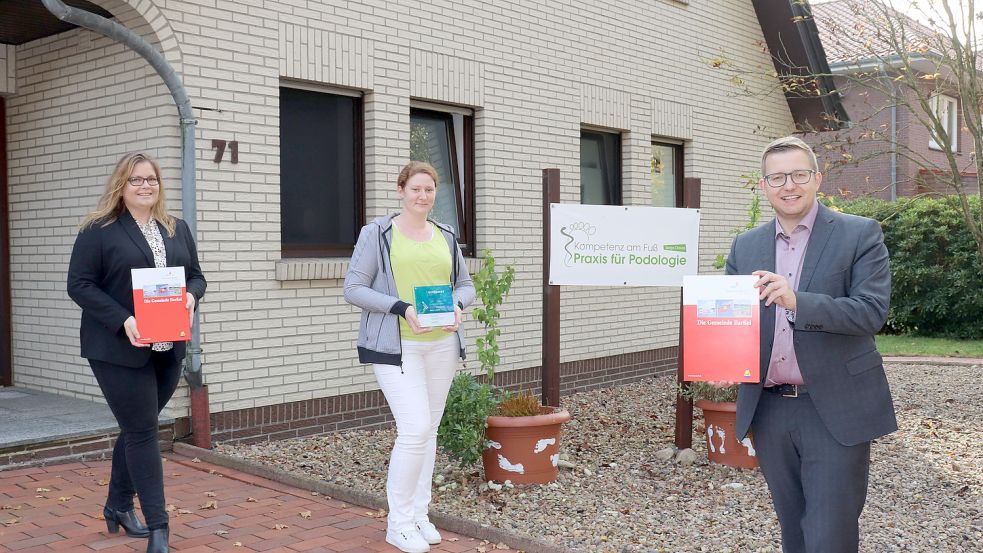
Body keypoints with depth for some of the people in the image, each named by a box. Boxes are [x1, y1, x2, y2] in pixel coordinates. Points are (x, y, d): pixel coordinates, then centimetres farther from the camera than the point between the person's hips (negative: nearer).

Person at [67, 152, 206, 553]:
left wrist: (191, 296, -9)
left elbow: (196, 276, 16)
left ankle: (118, 505, 35)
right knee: (142, 432, -4)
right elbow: (79, 285, -9)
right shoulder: (98, 230, -5)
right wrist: (123, 320, -20)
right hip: (119, 350, -5)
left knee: (136, 428, 17)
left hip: (168, 350, 6)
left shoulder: (178, 230, 12)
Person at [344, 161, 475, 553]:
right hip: (396, 345, -5)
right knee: (414, 429, -13)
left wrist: (457, 306, -6)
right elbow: (354, 288, -7)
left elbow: (465, 283, 18)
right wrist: (402, 308, -20)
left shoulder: (445, 236, 12)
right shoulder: (377, 233, -3)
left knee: (429, 429, 11)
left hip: (441, 344, 6)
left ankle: (420, 515, 25)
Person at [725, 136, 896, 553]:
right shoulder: (745, 246, 9)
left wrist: (797, 302, -29)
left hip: (835, 411, -4)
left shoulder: (860, 235, -3)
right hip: (769, 410, 4)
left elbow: (873, 312, -15)